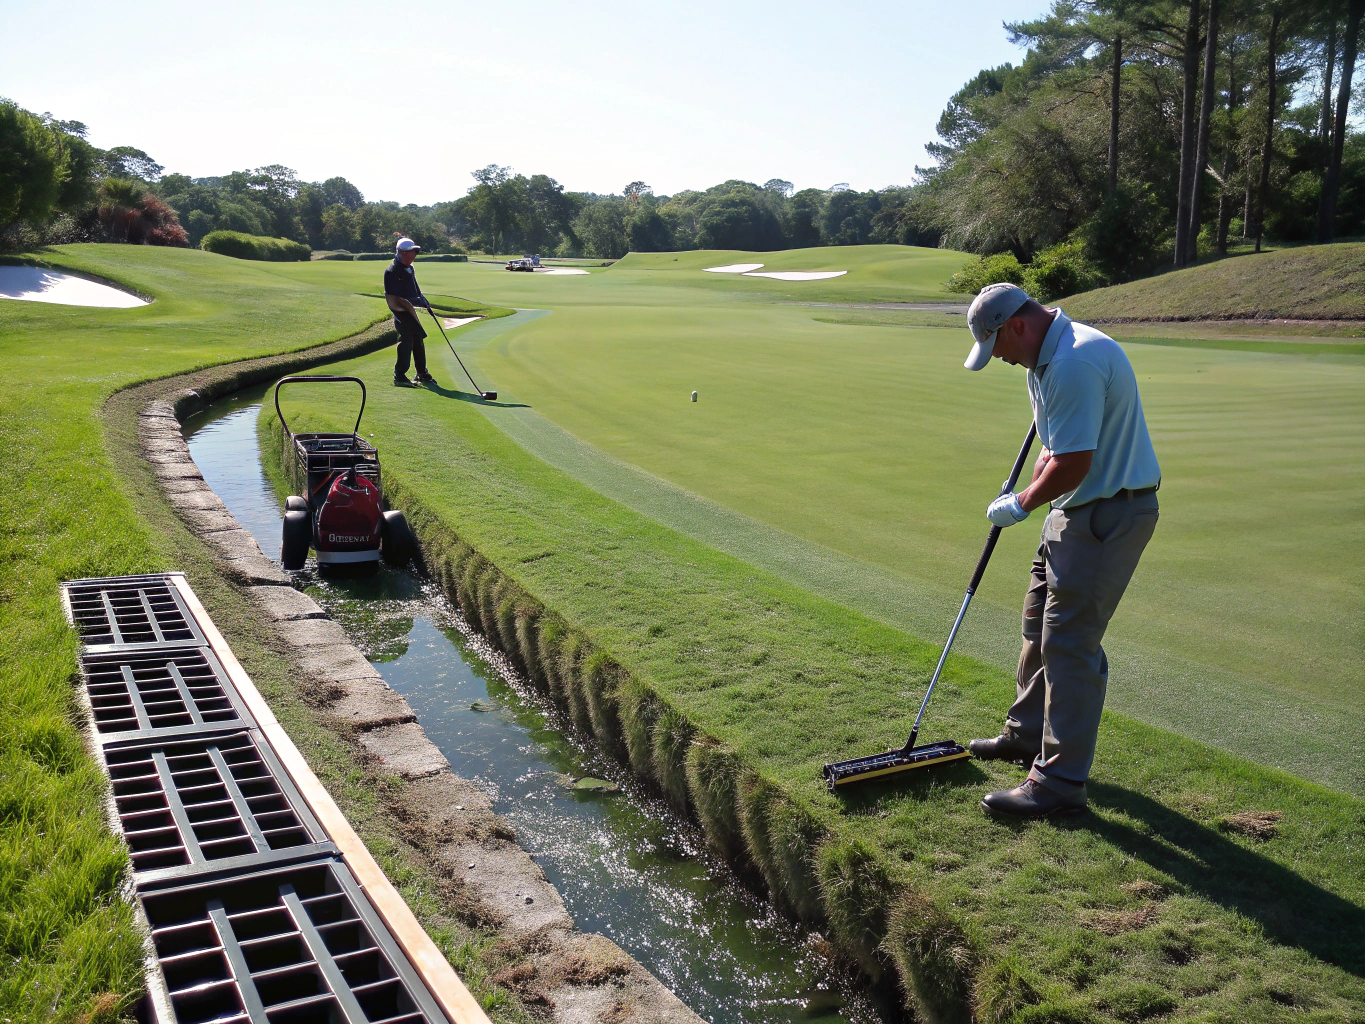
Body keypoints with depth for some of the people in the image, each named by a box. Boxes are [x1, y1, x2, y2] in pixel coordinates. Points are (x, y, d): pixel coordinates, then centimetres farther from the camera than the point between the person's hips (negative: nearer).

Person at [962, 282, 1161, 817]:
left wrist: (1021, 504, -10)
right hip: (1076, 511, 11)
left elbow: (1073, 465, -25)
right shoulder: (1049, 356, 11)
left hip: (1109, 515, -11)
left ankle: (1061, 782, 1)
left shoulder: (1074, 364, -25)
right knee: (1040, 624, 20)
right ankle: (1029, 734, 36)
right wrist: (1025, 493, 10)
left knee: (1070, 643, -7)